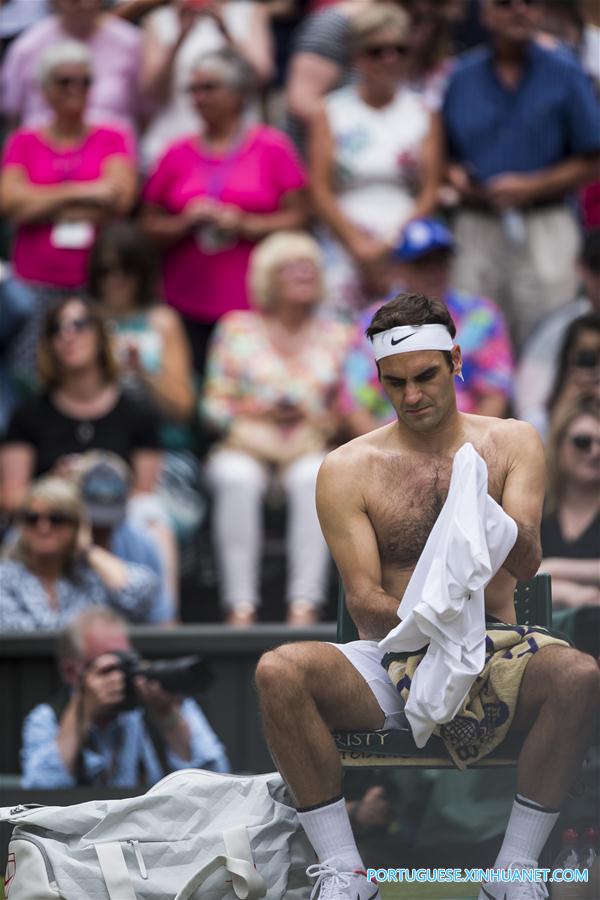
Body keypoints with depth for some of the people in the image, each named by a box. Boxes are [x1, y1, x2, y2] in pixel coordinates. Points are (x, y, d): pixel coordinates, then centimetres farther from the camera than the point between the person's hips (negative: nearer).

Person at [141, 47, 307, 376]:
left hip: (256, 308, -2)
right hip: (188, 309, 2)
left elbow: (297, 217, 2)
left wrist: (244, 225, -10)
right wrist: (186, 223, -6)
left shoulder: (272, 148, 6)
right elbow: (151, 226, 13)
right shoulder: (178, 154, 13)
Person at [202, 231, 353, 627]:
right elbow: (216, 403, 8)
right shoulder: (236, 330, 14)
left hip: (310, 446, 0)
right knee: (238, 479, -37)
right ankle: (241, 604, -43)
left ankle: (304, 603, -45)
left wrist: (325, 423, -11)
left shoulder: (338, 337, 17)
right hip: (245, 447, 0)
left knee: (313, 477, -37)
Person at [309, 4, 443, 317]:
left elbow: (430, 192, 4)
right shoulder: (332, 112, 8)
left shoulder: (422, 113, 11)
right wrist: (357, 243, -9)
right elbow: (321, 190, 2)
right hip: (343, 243, -1)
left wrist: (395, 241, -9)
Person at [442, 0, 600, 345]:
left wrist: (531, 187, -11)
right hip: (476, 227, 3)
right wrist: (456, 176, -5)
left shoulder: (566, 74, 1)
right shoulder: (462, 77, 10)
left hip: (543, 229, -3)